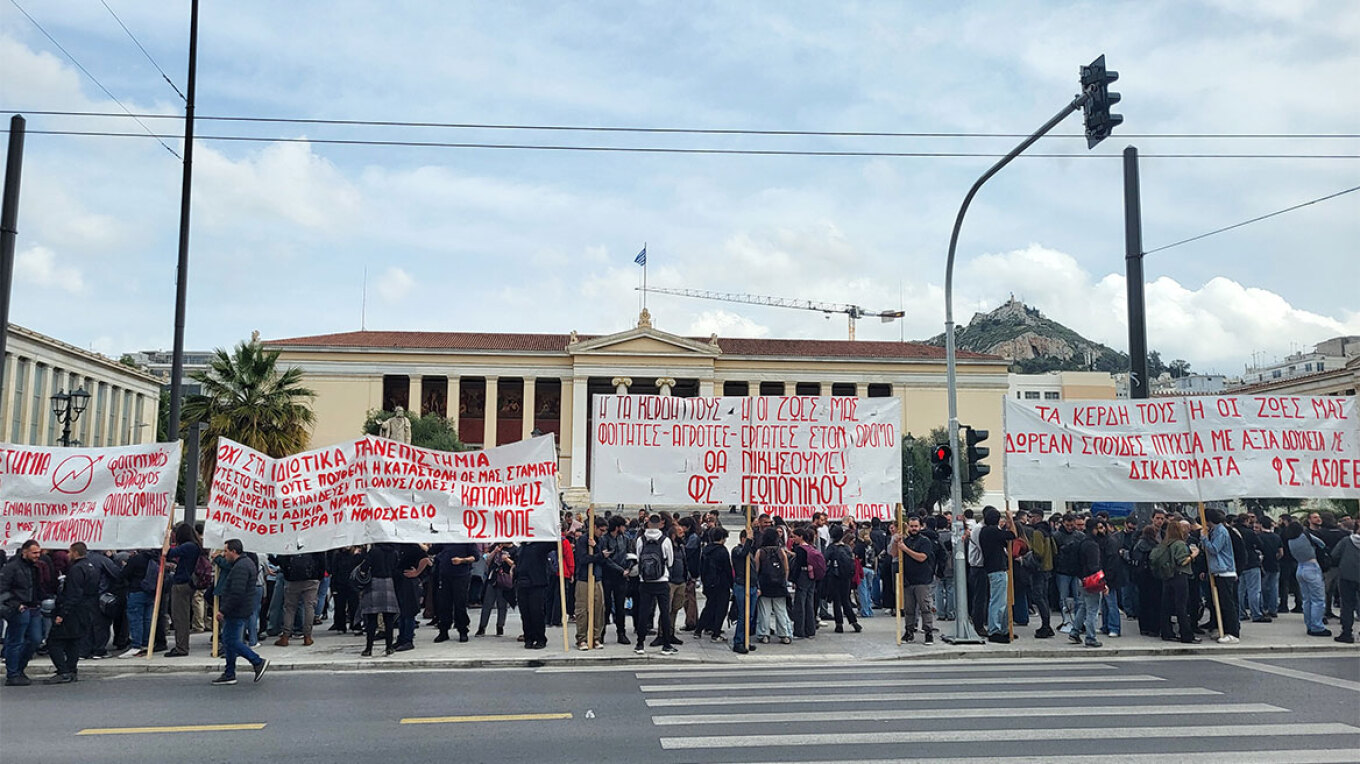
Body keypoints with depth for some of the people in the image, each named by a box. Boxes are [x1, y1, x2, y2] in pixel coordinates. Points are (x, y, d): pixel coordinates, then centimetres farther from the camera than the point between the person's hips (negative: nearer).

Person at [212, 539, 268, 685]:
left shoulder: (240, 567, -20)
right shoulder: (246, 562, 15)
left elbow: (236, 593, -27)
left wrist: (223, 611, -21)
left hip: (237, 612, -11)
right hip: (240, 611, 11)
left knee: (231, 641, -6)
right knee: (228, 640, 14)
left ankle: (258, 662, -2)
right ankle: (229, 674, 19)